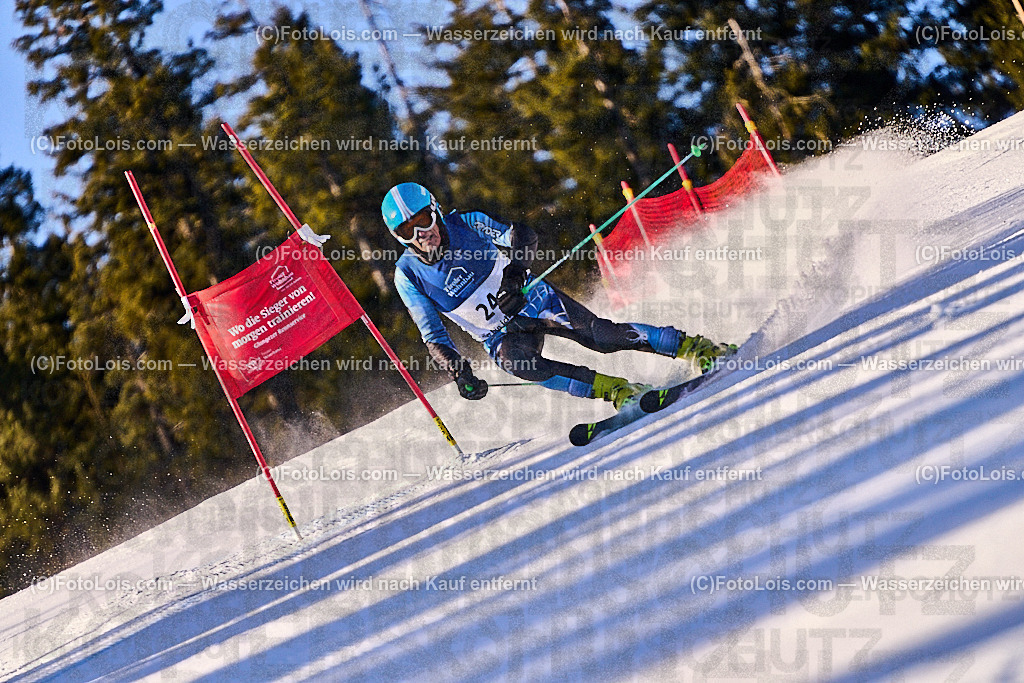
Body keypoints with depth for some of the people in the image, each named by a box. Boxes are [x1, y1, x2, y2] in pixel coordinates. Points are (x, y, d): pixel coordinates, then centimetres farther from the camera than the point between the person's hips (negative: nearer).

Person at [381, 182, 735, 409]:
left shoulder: (466, 225, -11)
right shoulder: (408, 275, -8)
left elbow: (522, 237, -15)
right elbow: (433, 336, -5)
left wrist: (514, 274, -35)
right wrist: (460, 374, -20)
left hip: (532, 299, -1)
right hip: (501, 334, 1)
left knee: (597, 334, -22)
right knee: (516, 362, -33)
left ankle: (693, 347, -14)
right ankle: (617, 391, -30)